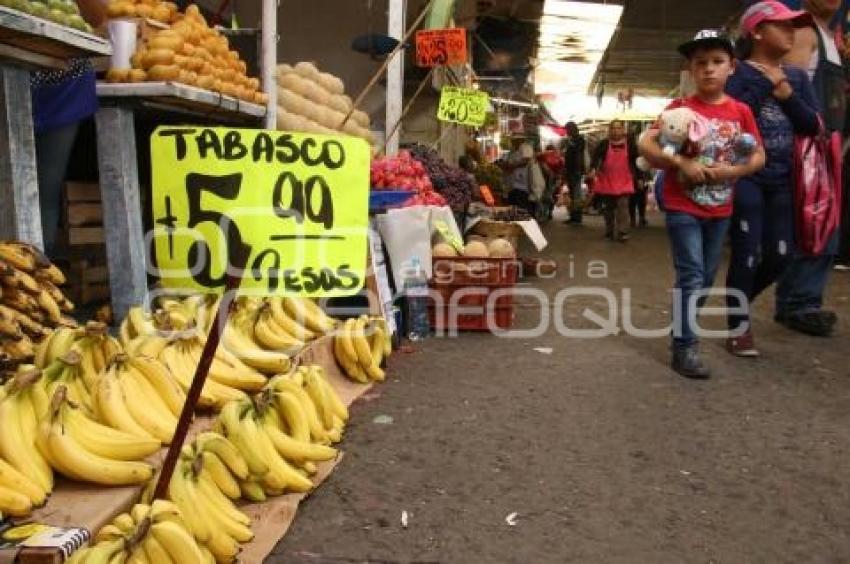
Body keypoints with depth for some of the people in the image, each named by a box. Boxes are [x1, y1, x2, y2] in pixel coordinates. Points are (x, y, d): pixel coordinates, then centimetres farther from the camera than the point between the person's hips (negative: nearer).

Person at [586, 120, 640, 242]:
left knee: (623, 207, -10)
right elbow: (595, 156, -14)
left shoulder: (630, 144, 1)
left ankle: (623, 232, -11)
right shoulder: (604, 144, -1)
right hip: (606, 182, 1)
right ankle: (610, 232, 23)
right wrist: (592, 169, -33)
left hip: (624, 183, -1)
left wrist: (638, 177, 8)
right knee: (608, 208, 10)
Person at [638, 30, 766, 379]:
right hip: (683, 206, -4)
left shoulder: (741, 111, 3)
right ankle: (684, 348, -3)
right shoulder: (680, 108, -6)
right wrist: (681, 162, -24)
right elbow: (645, 144, -14)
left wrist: (733, 171, -13)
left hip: (720, 209, 5)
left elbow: (759, 156, 6)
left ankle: (684, 326, 34)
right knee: (691, 276, -9)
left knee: (707, 276, 15)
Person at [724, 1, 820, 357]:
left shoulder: (797, 77, 12)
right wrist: (764, 85, -15)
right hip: (744, 177, -6)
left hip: (781, 180, 6)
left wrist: (787, 96, -6)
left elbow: (813, 126, 7)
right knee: (747, 254, -5)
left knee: (780, 255, 8)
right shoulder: (738, 73, -5)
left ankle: (739, 300, 31)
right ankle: (739, 326, 10)